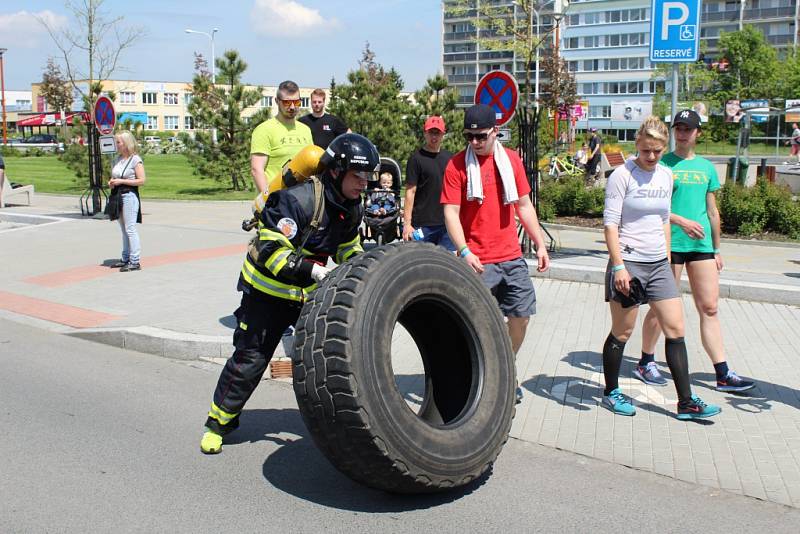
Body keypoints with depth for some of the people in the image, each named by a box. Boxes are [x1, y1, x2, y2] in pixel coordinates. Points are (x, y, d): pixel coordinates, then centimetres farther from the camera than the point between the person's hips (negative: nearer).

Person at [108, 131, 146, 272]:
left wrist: (121, 181, -18)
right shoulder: (118, 159, 13)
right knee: (124, 229, 14)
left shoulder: (135, 160, -10)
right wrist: (112, 182, 3)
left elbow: (141, 180, -16)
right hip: (118, 195, 8)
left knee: (130, 229, -7)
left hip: (129, 195, -8)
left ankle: (134, 261, -4)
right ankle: (125, 258, 21)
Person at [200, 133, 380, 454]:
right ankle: (217, 424, 19)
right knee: (249, 359, 1)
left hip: (311, 292, 6)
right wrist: (314, 270, -38)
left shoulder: (351, 208, -3)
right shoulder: (296, 199, -29)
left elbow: (348, 248, 12)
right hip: (268, 289, -6)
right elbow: (273, 252, -30)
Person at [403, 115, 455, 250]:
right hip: (423, 224, -4)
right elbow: (410, 192, -7)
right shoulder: (416, 158, -3)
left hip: (447, 223, 5)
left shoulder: (449, 158, 12)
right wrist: (407, 224, -12)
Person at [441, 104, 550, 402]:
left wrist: (540, 244, 10)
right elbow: (451, 212, -10)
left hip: (512, 257, 5)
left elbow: (524, 205, 14)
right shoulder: (457, 165, -6)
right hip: (477, 262, -4)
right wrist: (464, 252, -22)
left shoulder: (511, 160, 7)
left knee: (521, 316, 9)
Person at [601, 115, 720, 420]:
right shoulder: (622, 175, -9)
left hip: (658, 264, 6)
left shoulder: (666, 176, 10)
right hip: (628, 262, -6)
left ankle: (686, 402, 9)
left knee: (676, 329, 3)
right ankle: (611, 393, 22)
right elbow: (610, 224, -12)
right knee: (622, 332, 4)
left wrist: (667, 260, 15)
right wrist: (618, 266, -18)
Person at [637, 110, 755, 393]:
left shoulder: (706, 167, 13)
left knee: (709, 308, 3)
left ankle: (723, 375, 7)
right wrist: (681, 221, -19)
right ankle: (646, 363, 20)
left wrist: (717, 249, 19)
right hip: (669, 243, -4)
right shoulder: (663, 164, -2)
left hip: (701, 245, 5)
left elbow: (712, 211, 19)